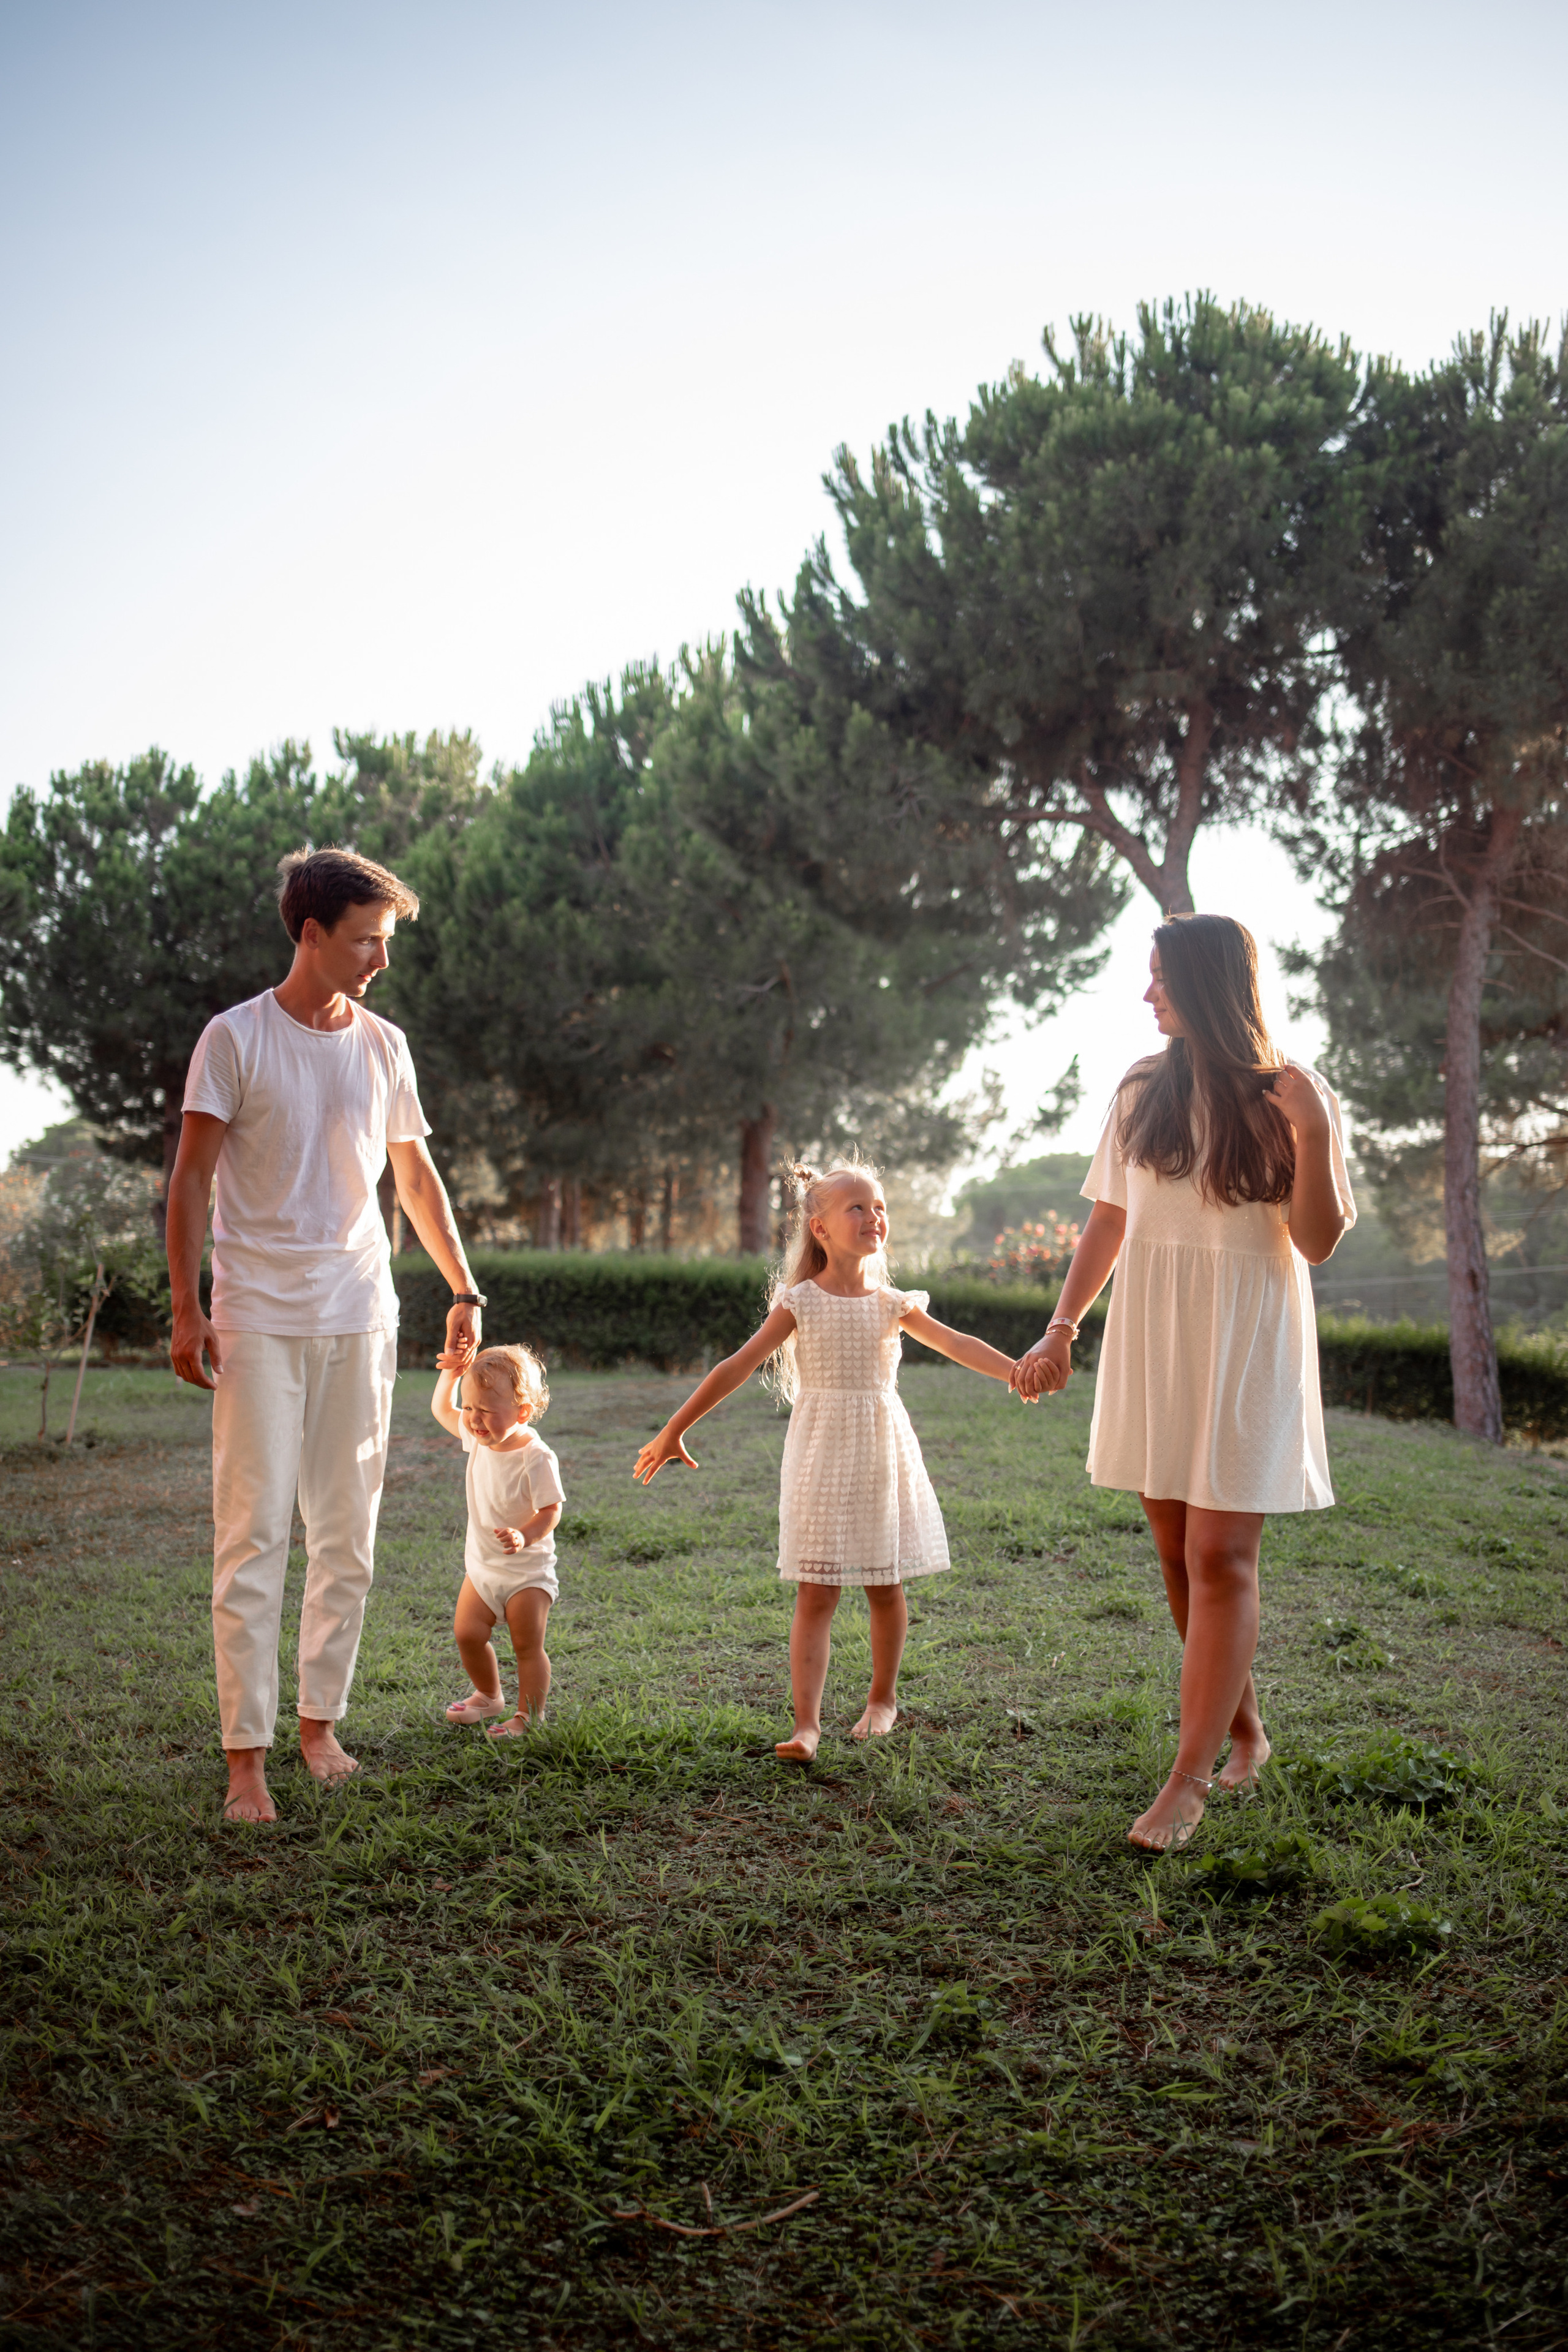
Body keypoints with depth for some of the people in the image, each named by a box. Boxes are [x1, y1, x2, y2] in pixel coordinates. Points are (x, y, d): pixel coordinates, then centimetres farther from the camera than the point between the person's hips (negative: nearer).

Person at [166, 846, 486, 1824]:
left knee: (349, 1534, 8)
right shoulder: (236, 1038, -4)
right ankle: (247, 1755, 1)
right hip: (259, 1317, -4)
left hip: (360, 1314, 4)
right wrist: (186, 1309, -8)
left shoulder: (384, 1045, 8)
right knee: (254, 1532, -6)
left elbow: (416, 1174, 17)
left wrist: (465, 1289, 14)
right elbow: (191, 1178, -3)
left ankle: (321, 1723, 21)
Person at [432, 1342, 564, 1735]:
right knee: (467, 1633, 3)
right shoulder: (479, 1438, -3)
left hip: (527, 1570, -6)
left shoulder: (536, 1458, -24)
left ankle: (529, 1715, 10)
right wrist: (451, 1373, -7)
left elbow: (550, 1512, -22)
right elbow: (441, 1410, 10)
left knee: (527, 1646, -2)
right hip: (481, 1563, 6)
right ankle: (489, 1696, 26)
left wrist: (525, 1536, -41)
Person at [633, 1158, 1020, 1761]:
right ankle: (806, 1724, -5)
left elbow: (958, 1345, 2)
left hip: (881, 1451, 2)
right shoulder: (800, 1303, -4)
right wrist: (674, 1430, -6)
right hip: (821, 1456, -2)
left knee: (885, 1587, 10)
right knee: (815, 1594, -5)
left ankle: (883, 1698, 31)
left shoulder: (891, 1303, 3)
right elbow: (737, 1367, -5)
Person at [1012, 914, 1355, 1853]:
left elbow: (1318, 1241, -6)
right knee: (1179, 1553, 8)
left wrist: (1313, 1134, -20)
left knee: (1220, 1556, -7)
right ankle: (1245, 1731, 27)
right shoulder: (1143, 1093, 7)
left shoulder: (1291, 1095, -4)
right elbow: (1110, 1220, 13)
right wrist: (1062, 1329, 8)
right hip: (1150, 1339, 4)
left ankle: (1189, 1780, -2)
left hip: (1246, 1342, -4)